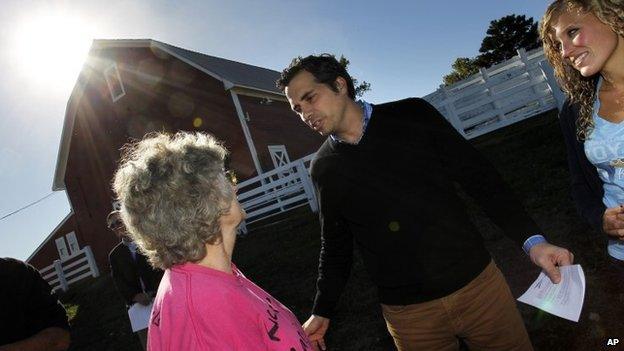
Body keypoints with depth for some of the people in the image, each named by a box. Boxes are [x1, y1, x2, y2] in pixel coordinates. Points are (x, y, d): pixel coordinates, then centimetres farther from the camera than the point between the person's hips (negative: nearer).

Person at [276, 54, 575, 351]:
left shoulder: (412, 115, -4)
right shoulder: (323, 169, 1)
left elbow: (480, 178, -3)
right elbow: (336, 245, 10)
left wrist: (532, 240, -10)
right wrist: (321, 312, 7)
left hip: (478, 283, 0)